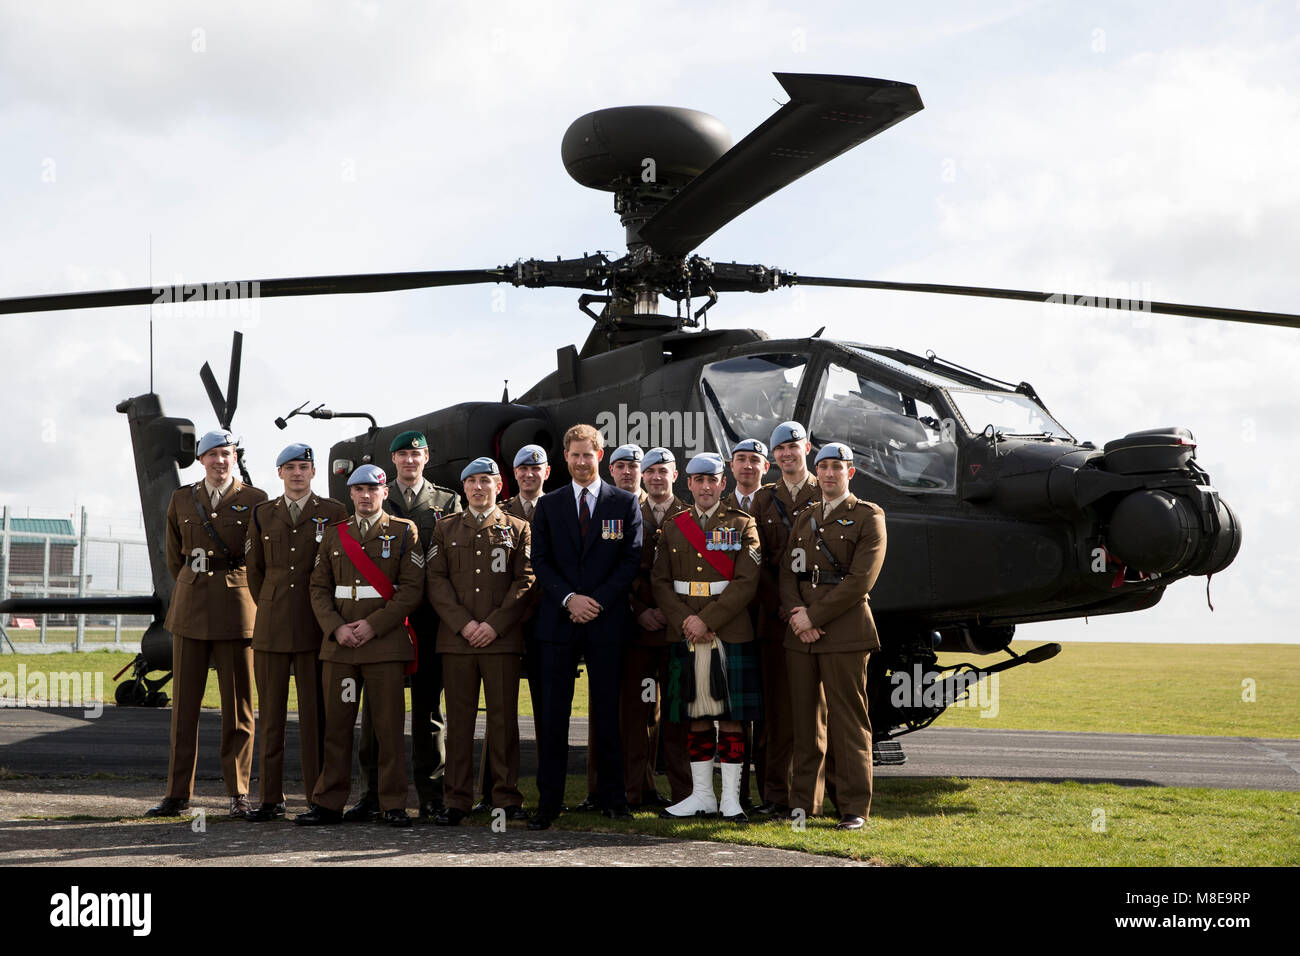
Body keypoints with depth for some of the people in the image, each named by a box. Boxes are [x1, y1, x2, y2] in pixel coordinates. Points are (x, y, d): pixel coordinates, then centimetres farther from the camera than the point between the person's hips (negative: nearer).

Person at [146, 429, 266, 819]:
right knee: (184, 703, 3)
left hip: (236, 608, -2)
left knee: (238, 706, 0)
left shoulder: (255, 501, 1)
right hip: (190, 608, 3)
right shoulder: (182, 500, 9)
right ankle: (178, 793, 8)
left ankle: (239, 794, 7)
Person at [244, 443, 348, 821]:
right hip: (271, 627, 2)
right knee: (270, 713, 3)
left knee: (315, 714, -1)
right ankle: (271, 798, 9)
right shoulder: (263, 514, 11)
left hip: (315, 627, -2)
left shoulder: (333, 513, 4)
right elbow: (254, 570, 18)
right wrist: (269, 609, 14)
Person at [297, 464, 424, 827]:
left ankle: (393, 804, 4)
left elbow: (411, 590, -4)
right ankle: (329, 803, 9)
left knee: (389, 726, -2)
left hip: (385, 643, -3)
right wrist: (336, 627, -6)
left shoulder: (404, 532, 4)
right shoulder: (334, 534, 14)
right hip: (339, 645, 3)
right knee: (336, 725, 3)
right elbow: (319, 588, 10)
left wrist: (373, 625, -12)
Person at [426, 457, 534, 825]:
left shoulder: (517, 529, 10)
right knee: (459, 719, 3)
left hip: (502, 639, -1)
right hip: (456, 639, 1)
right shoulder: (445, 529, 14)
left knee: (504, 719, 0)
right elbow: (436, 580, 5)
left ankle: (507, 798, 7)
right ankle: (457, 800, 8)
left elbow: (525, 582, 1)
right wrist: (463, 623, -8)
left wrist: (494, 624, -10)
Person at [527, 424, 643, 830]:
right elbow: (540, 561, 5)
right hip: (558, 621, 1)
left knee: (607, 712, 5)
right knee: (552, 713, 0)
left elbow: (631, 560, 0)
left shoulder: (625, 503, 6)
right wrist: (568, 597, -11)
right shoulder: (548, 505, 10)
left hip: (606, 622, -1)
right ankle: (548, 801, 4)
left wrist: (598, 601, -10)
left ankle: (612, 796, 14)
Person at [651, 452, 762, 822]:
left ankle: (731, 797, 6)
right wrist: (684, 621, -9)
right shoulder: (673, 529, 11)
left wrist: (707, 620, -14)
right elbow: (660, 581, 6)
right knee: (697, 717, 6)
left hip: (731, 634, -3)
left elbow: (746, 583, -8)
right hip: (686, 636, 3)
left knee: (731, 717, 0)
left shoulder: (743, 525, 2)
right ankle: (702, 795, 14)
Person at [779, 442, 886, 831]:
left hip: (845, 633, -5)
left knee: (847, 719, -4)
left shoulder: (868, 517, 0)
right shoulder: (805, 518, 18)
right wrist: (797, 613, -7)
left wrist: (815, 615, -12)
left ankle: (854, 807, 1)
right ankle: (804, 802, 15)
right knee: (805, 718, 7)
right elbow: (787, 572, 12)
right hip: (801, 635, 5)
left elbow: (860, 579, -10)